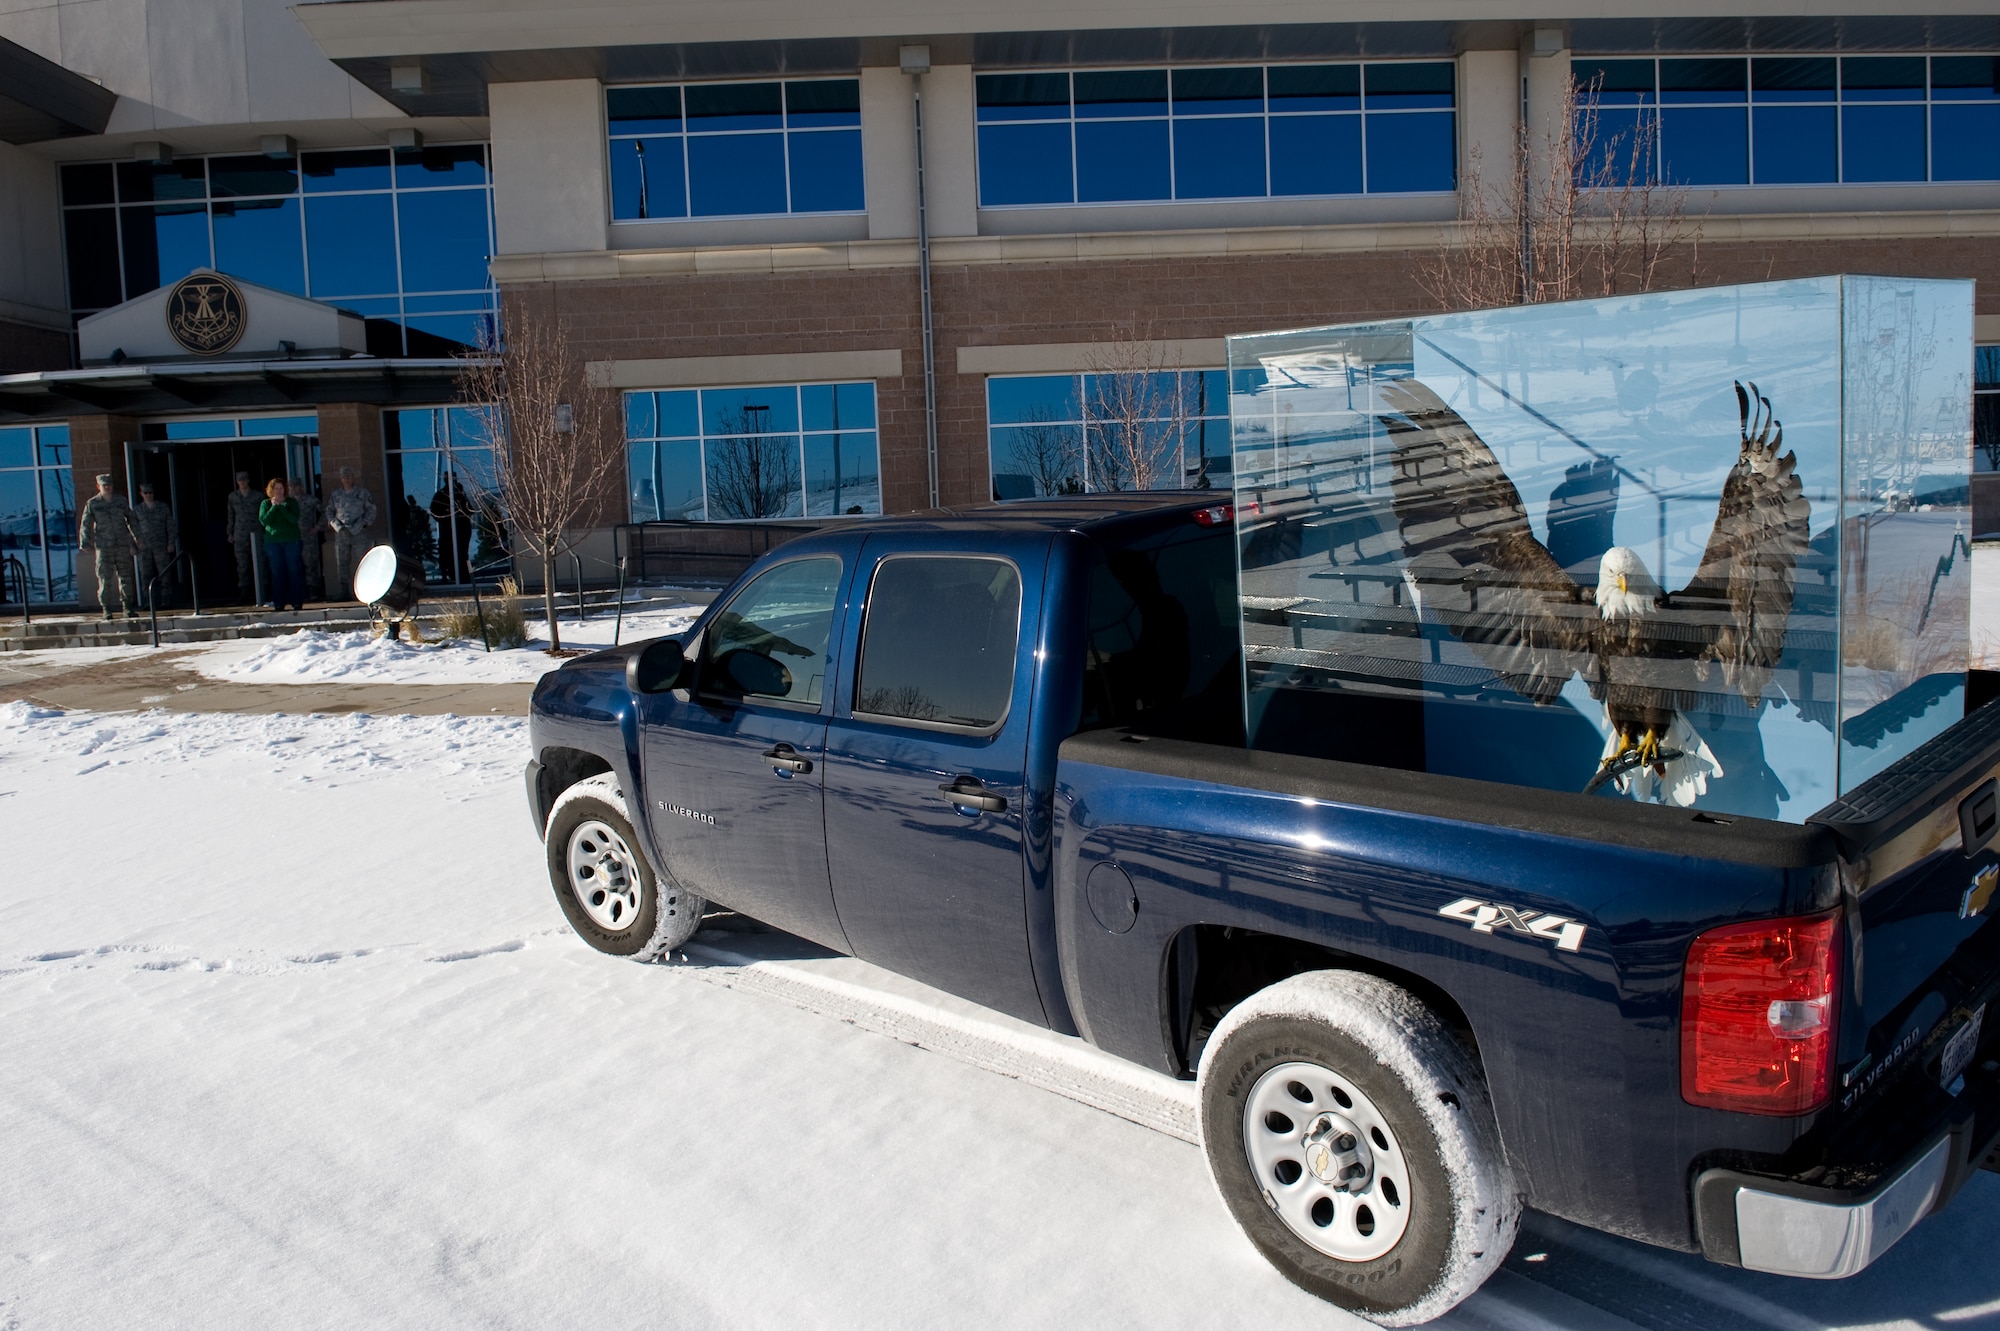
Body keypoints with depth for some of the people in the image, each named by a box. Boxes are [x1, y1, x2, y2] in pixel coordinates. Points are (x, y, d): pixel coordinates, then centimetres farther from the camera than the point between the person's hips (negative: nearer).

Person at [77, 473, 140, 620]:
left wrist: (137, 537, 17)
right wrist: (84, 543, -6)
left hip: (123, 544, 2)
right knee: (105, 580, -3)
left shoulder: (121, 500, 10)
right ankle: (106, 609, 3)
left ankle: (127, 607, 12)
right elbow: (85, 525, 2)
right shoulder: (92, 503, 4)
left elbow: (131, 519, 19)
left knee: (125, 577, 4)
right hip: (103, 547, -2)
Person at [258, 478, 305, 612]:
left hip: (291, 540, -1)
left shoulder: (291, 502, 5)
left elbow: (294, 519, -10)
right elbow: (263, 521, -5)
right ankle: (279, 602, 4)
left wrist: (281, 506, -14)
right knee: (277, 572, 1)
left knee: (294, 570, -2)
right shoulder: (266, 504, 9)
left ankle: (297, 601, 1)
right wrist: (274, 507, -10)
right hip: (273, 542, 1)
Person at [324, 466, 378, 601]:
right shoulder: (335, 495, 13)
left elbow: (371, 510, 3)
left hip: (359, 533, -3)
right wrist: (337, 526, -2)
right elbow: (329, 512, 14)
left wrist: (362, 525, -8)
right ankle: (344, 592, 10)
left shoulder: (362, 492, 5)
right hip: (341, 534, 3)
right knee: (342, 564, 4)